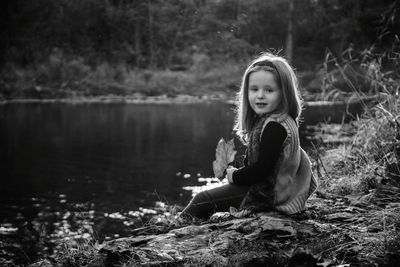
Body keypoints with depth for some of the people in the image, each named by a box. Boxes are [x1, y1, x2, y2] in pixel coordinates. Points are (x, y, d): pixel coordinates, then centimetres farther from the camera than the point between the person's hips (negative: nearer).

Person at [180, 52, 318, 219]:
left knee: (201, 201, -5)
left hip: (268, 196, -10)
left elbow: (262, 169, -26)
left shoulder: (274, 127, -24)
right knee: (203, 198, 19)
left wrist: (235, 176, -11)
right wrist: (235, 172, 4)